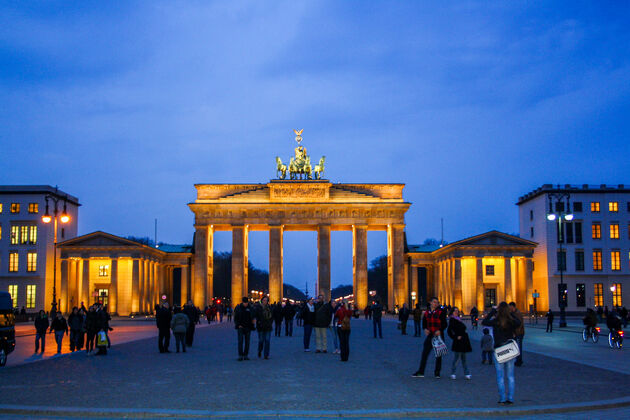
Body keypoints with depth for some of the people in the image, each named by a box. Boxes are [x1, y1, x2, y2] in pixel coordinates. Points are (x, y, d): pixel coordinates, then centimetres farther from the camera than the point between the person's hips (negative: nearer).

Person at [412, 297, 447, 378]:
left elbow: (444, 324, -5)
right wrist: (425, 329, -7)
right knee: (424, 353, -2)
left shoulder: (441, 312, -4)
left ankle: (437, 373, 15)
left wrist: (439, 330, -22)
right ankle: (421, 372, 3)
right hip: (430, 336, 3)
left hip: (439, 335, -3)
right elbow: (424, 323, 14)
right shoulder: (426, 313, 6)